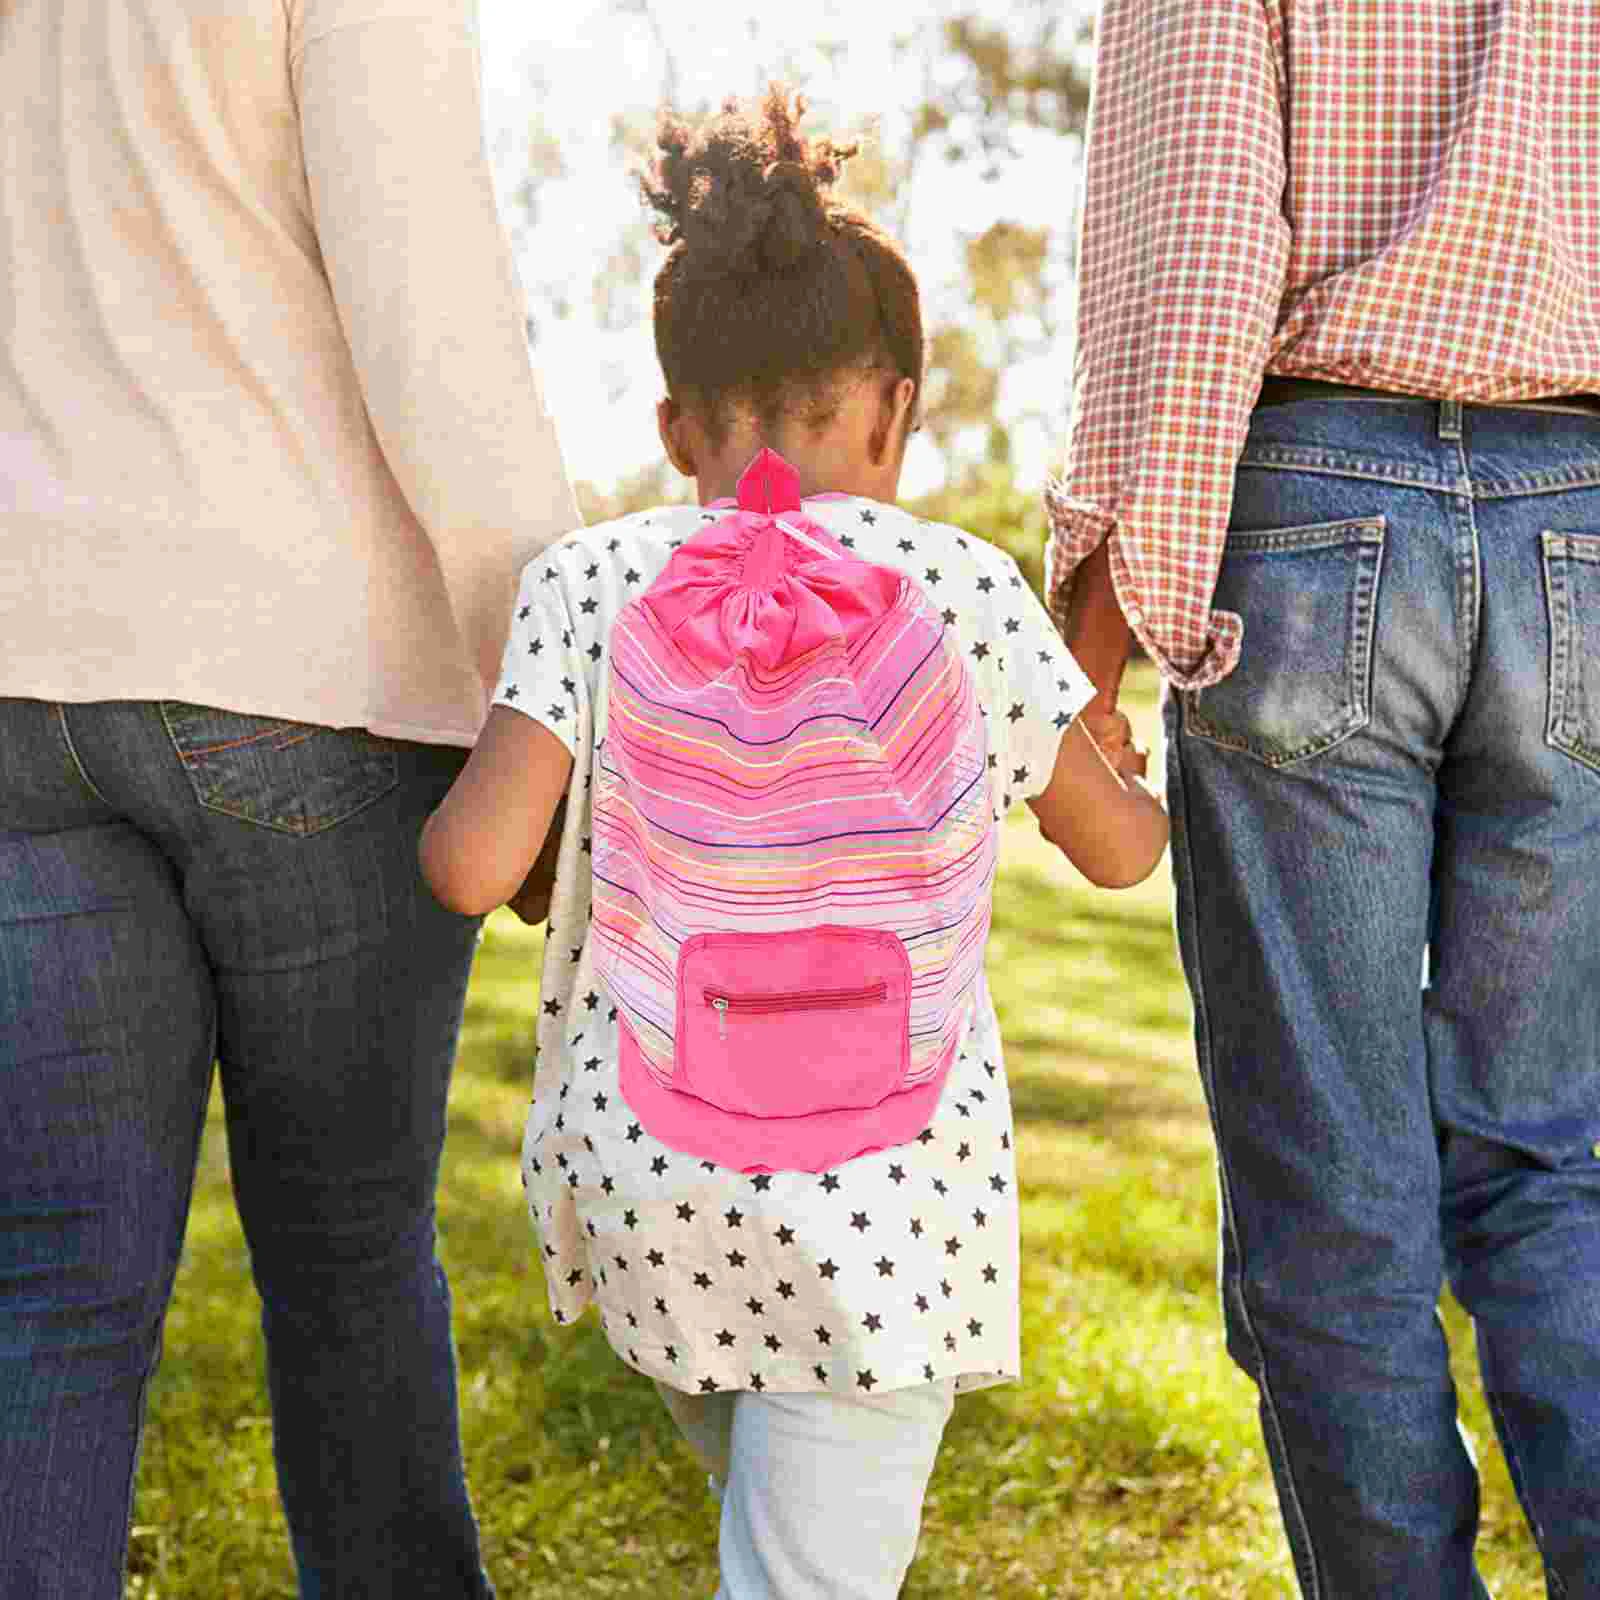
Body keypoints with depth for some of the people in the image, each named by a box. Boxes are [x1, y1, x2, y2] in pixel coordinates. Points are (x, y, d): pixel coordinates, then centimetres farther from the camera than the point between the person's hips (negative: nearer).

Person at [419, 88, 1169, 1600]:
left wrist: (452, 807, 12)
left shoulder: (592, 583, -5)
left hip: (640, 1177, 3)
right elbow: (1119, 847, 6)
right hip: (889, 1192, -2)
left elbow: (471, 866, -12)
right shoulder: (967, 592, -5)